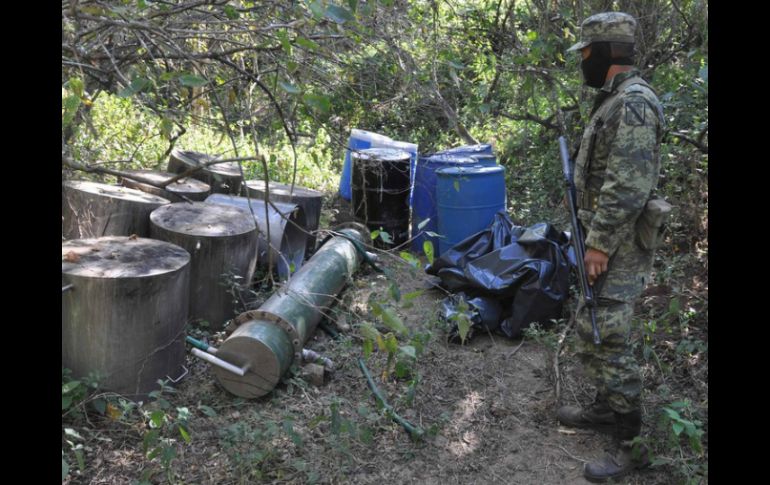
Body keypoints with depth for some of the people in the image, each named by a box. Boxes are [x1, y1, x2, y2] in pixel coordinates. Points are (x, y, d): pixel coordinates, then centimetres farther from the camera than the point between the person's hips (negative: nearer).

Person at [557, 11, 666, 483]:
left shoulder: (633, 102, -20)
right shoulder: (617, 100, 13)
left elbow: (628, 186, -26)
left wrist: (600, 244, -23)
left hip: (618, 245, -10)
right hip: (605, 238, 10)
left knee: (608, 338, -6)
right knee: (592, 328, 18)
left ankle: (632, 443, 5)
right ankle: (607, 408, 33)